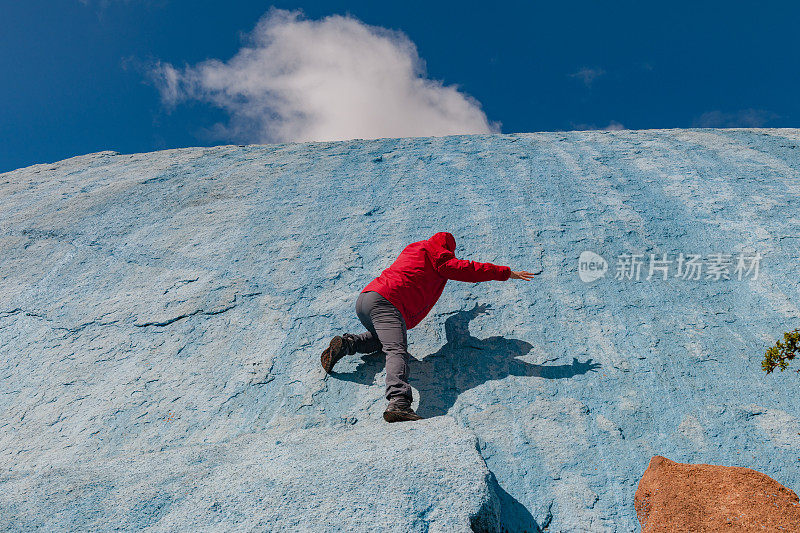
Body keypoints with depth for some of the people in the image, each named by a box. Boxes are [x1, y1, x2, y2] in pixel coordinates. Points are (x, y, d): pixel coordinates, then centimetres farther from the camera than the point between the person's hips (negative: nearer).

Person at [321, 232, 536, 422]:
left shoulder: (413, 248, 32)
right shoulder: (434, 252, 7)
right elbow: (464, 270, 1)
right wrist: (506, 273, 9)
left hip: (364, 298, 9)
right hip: (387, 302, -9)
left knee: (382, 339, 35)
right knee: (397, 351, -25)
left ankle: (346, 344, 14)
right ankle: (398, 403, -47)